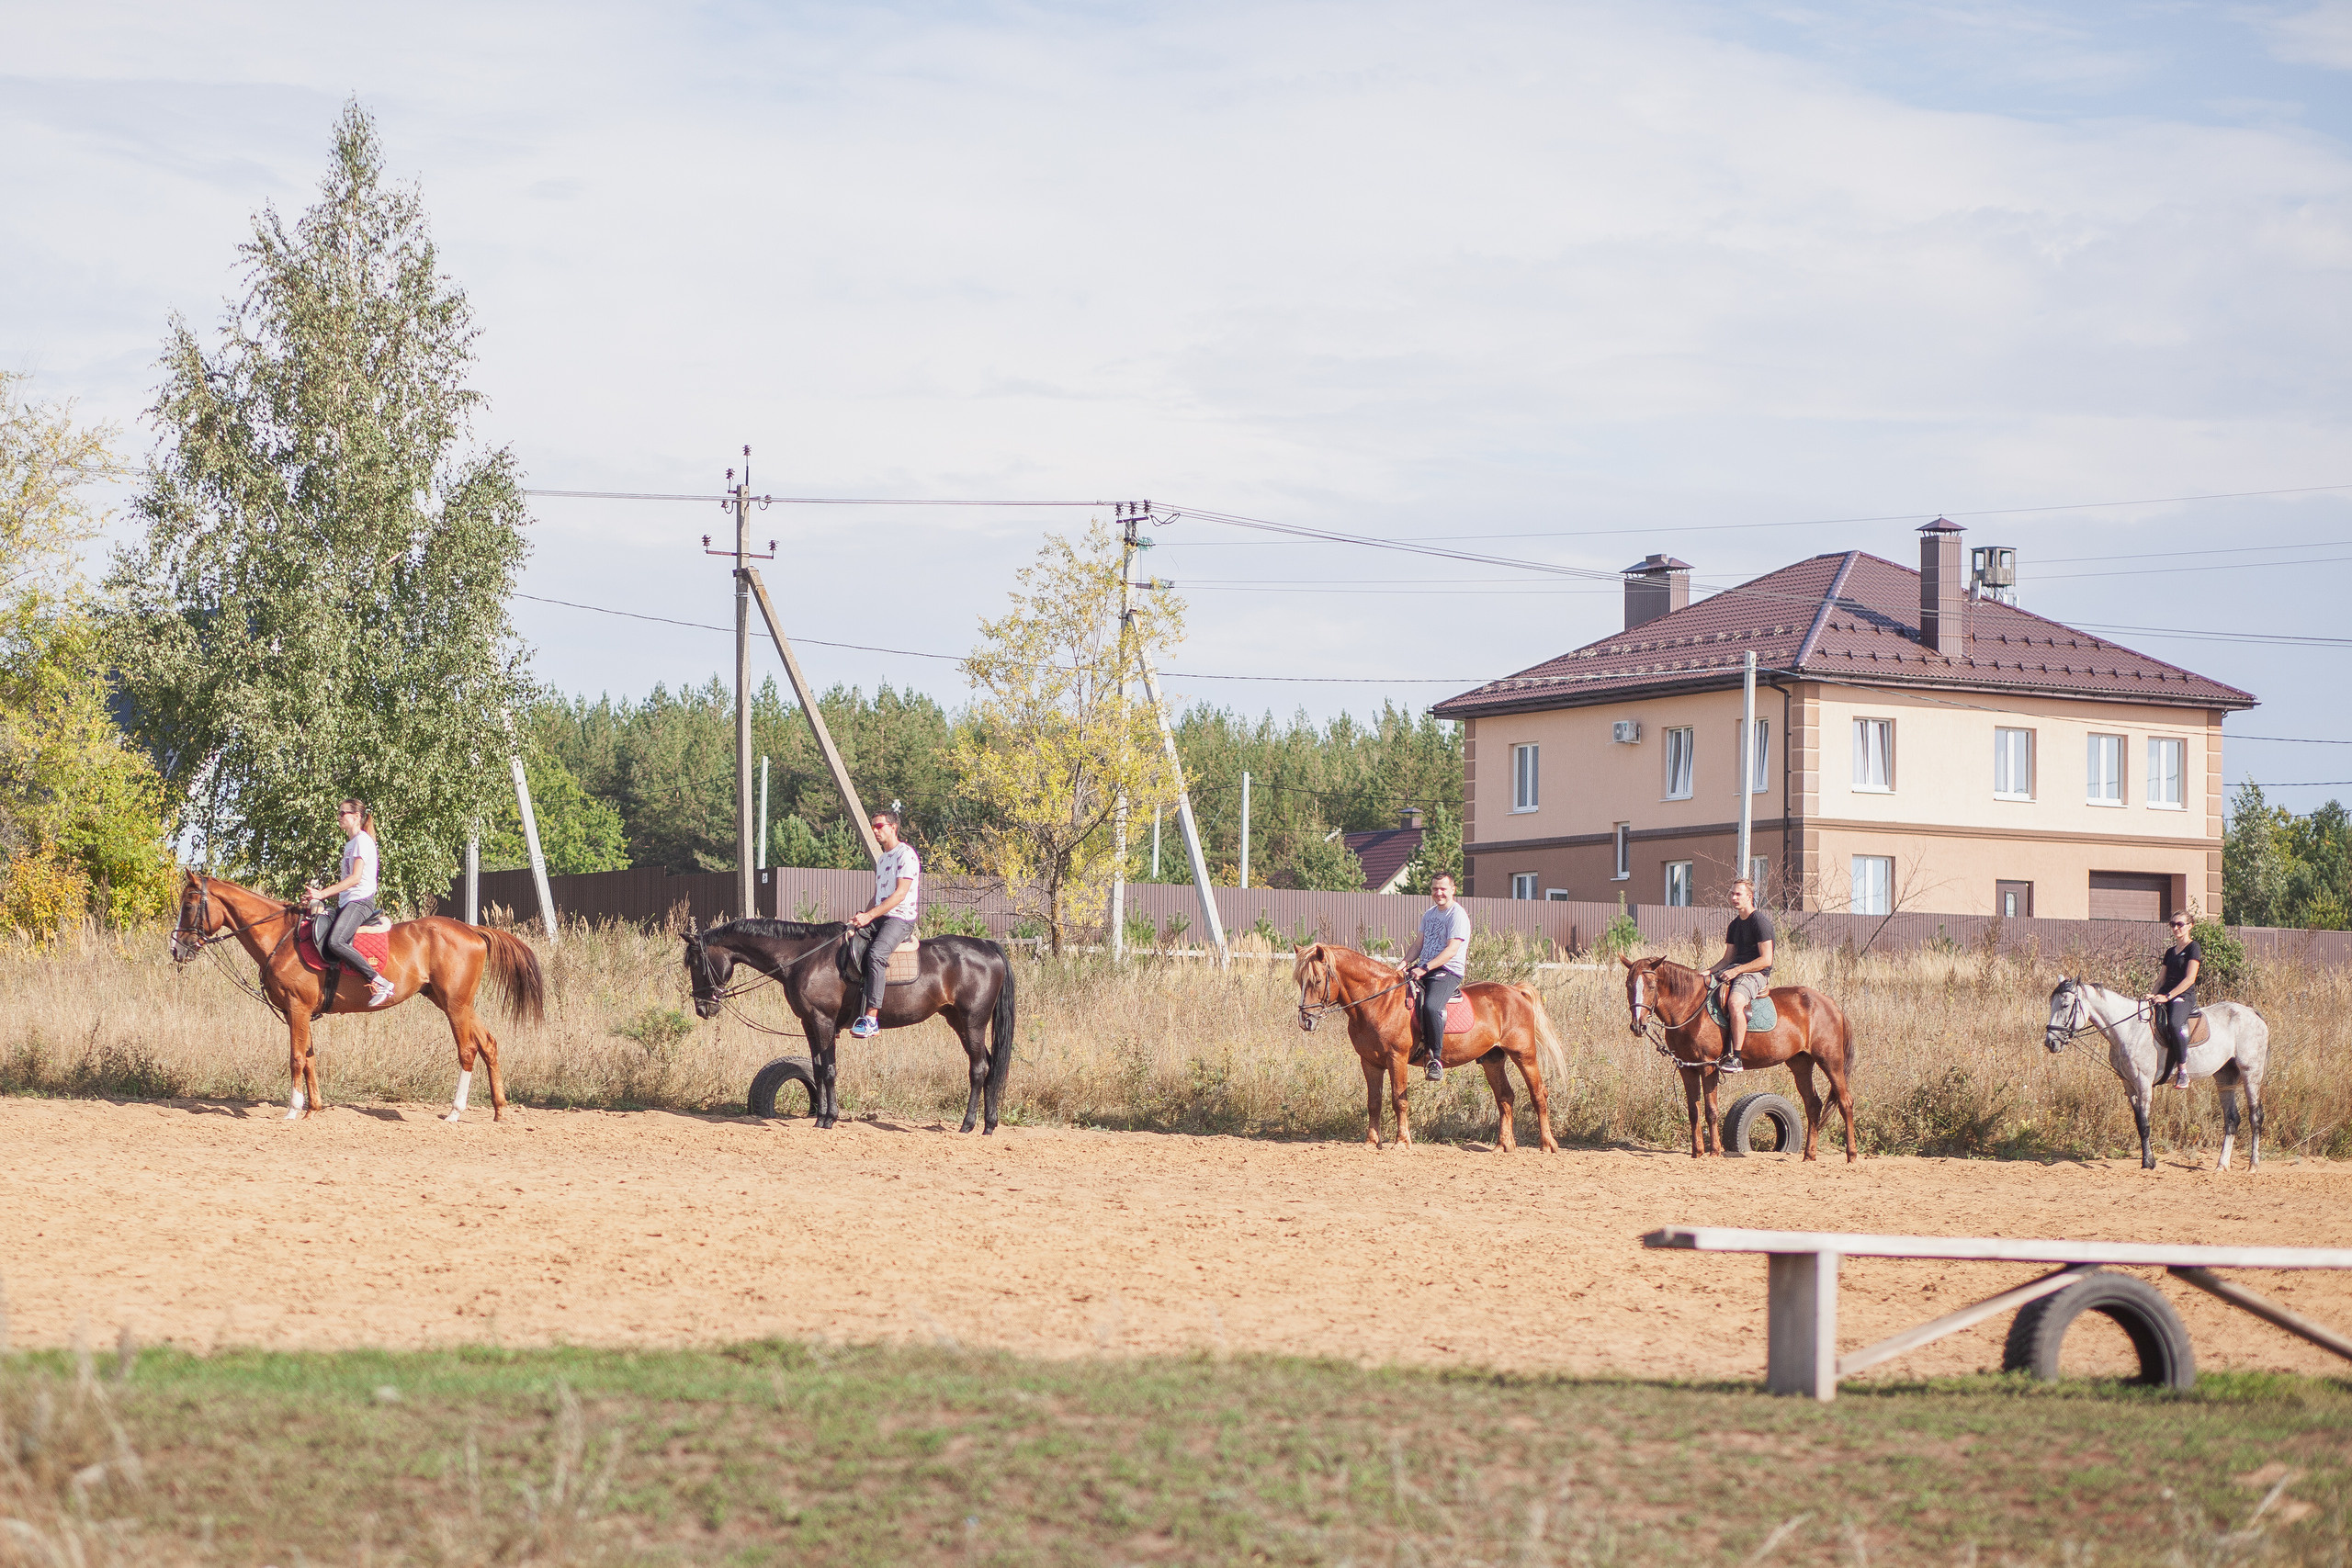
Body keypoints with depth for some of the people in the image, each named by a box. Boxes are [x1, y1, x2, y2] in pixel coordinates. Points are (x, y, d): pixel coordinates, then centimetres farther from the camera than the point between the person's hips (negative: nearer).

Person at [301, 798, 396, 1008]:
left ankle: (381, 983, -30)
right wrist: (316, 894, 12)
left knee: (335, 942, -30)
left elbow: (355, 878, -16)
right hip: (346, 903, 10)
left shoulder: (363, 840, -5)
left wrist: (323, 893, -20)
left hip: (361, 901, -10)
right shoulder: (350, 843, 24)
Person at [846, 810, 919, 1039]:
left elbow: (900, 893, -17)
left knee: (875, 954, -33)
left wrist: (869, 915, -22)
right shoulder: (882, 859, 23)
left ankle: (872, 1018, -38)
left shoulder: (906, 855, -7)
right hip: (879, 917, 10)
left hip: (901, 918, -10)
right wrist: (862, 916, 9)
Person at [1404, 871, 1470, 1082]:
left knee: (1431, 1007, -35)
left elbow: (1451, 949, -18)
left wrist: (1425, 968, -25)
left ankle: (1436, 1059, -27)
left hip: (1448, 972, -9)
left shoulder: (1458, 915, -8)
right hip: (1423, 968, 9)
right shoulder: (1429, 914, 19)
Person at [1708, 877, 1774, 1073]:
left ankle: (1736, 1057, -36)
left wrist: (1737, 970, -20)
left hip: (1756, 973, -9)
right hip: (1734, 970, 9)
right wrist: (1709, 972, 2)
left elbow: (1766, 960, -16)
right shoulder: (1735, 925, 18)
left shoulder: (1760, 921, -10)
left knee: (1734, 1002, -37)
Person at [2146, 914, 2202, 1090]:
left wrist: (2168, 996, -17)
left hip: (2184, 997, -8)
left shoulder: (2193, 948, -1)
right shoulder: (2170, 952, 22)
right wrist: (2154, 995, 2)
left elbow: (2189, 979, -11)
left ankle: (2183, 1071, -31)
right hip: (2165, 996, 8)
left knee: (2174, 1024, -37)